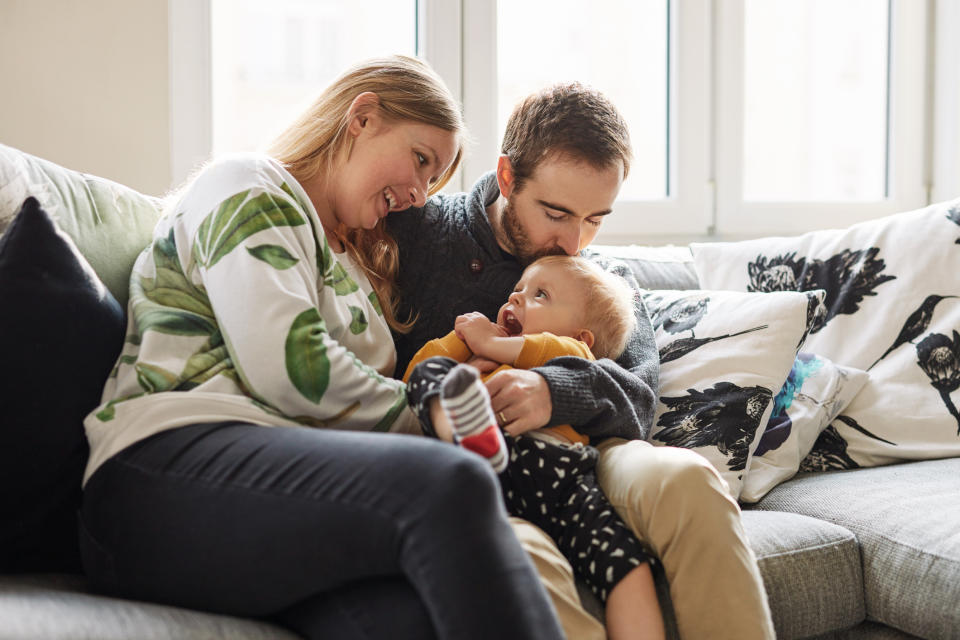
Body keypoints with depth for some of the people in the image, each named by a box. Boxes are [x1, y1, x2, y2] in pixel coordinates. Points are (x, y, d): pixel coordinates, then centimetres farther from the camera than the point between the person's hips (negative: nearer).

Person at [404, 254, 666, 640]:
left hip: (556, 464, -1)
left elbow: (567, 354, 10)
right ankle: (470, 435, -48)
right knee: (429, 373, -16)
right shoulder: (474, 360, 47)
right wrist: (460, 337, 33)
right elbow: (412, 381, 36)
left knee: (621, 554, -28)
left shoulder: (572, 351, 37)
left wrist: (490, 343, 17)